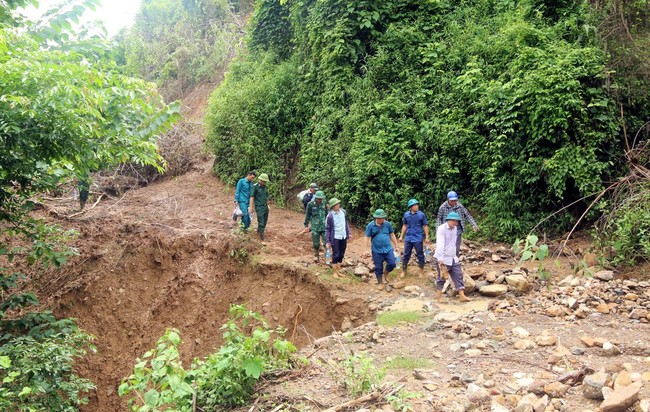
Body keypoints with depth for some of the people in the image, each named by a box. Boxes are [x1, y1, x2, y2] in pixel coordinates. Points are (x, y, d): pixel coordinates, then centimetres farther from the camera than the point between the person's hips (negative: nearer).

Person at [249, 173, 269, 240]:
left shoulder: (265, 187, 10)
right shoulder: (255, 187, -9)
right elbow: (252, 197, -9)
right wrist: (251, 208, -13)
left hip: (265, 207, 6)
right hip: (259, 207, -6)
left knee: (264, 222, 10)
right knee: (261, 223, -8)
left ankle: (258, 232, 32)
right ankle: (261, 236, -1)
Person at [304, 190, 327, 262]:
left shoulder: (324, 204, 2)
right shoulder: (310, 204, -7)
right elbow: (307, 215, -1)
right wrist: (306, 226, -2)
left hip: (324, 227, 2)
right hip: (315, 227, -2)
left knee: (326, 243, -3)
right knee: (316, 244, 6)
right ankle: (316, 256, 22)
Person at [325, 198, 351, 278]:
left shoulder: (343, 212, -1)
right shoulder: (330, 216, -15)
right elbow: (327, 229, -9)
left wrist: (349, 233, 10)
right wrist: (328, 241, -10)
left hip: (344, 237, 5)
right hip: (335, 238, -5)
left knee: (341, 255, 12)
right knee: (336, 255, 1)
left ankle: (338, 271, 25)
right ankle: (335, 272, 13)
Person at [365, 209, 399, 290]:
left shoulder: (387, 224, -1)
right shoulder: (370, 225, -7)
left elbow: (392, 235, 9)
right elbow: (367, 238, -4)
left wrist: (396, 246, 11)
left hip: (388, 249, 2)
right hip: (377, 251, -2)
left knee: (392, 264, -4)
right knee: (378, 268, 6)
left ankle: (386, 275, 26)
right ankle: (380, 283, 22)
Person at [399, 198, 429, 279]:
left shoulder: (421, 214, -7)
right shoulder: (406, 214, 1)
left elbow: (425, 226, -1)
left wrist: (427, 237, -3)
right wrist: (402, 236, 13)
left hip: (418, 239, -2)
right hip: (408, 238, 3)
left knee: (420, 255, 6)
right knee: (406, 255, 10)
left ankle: (421, 271, 20)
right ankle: (403, 271, 22)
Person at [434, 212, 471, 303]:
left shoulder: (455, 228, 7)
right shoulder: (442, 229, -18)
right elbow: (440, 244, -25)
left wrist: (455, 255, 17)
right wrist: (440, 259, -31)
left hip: (453, 258, 8)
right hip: (442, 258, -7)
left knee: (458, 275, 4)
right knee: (441, 278, 4)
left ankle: (462, 296, 6)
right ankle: (438, 296, 18)